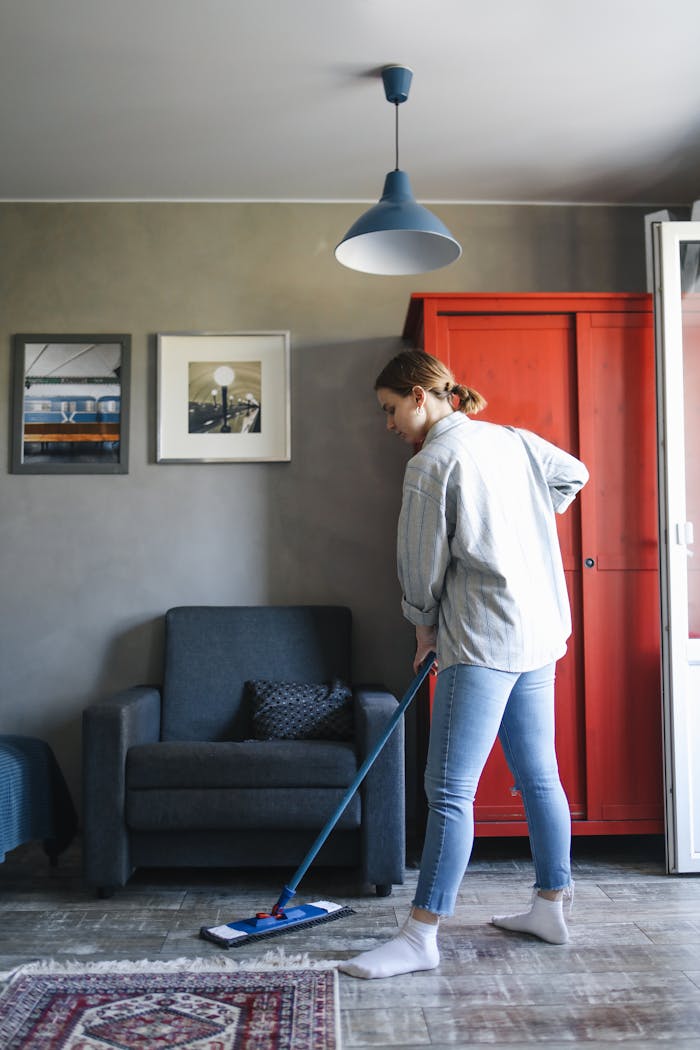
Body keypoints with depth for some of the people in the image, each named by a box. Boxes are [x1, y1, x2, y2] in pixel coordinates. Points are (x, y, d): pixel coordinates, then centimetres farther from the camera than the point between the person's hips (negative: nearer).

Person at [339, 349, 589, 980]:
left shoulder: (432, 464, -12)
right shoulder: (513, 441, 11)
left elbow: (422, 567, -7)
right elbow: (573, 474, 29)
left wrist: (425, 626, 11)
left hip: (484, 640, -9)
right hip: (540, 631, 9)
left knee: (450, 790, -6)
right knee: (539, 776, 16)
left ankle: (421, 936, -1)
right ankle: (551, 908, 28)